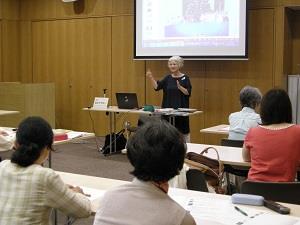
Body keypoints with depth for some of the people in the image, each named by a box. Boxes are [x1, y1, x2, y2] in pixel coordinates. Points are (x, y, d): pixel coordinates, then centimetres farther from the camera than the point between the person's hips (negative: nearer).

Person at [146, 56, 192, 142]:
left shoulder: (185, 78, -4)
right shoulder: (168, 78, 7)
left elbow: (188, 93, -9)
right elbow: (157, 87, -3)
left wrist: (180, 87, -25)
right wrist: (151, 78, -18)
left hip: (181, 109, -4)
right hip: (168, 109, 4)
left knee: (183, 130, 2)